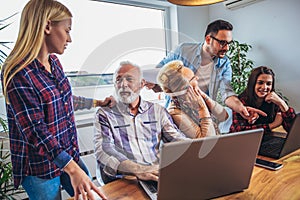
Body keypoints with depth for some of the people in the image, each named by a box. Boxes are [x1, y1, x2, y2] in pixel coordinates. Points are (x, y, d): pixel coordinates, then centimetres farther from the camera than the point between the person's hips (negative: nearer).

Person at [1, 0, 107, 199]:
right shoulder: (19, 73, -23)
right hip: (39, 168, -7)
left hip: (69, 155, 7)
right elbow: (35, 131, -27)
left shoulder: (54, 62, 2)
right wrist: (72, 168, -33)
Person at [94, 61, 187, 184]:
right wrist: (137, 169, -26)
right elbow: (103, 150, -10)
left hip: (158, 177, 2)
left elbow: (178, 140, 8)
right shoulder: (104, 114, 5)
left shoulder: (157, 111, 14)